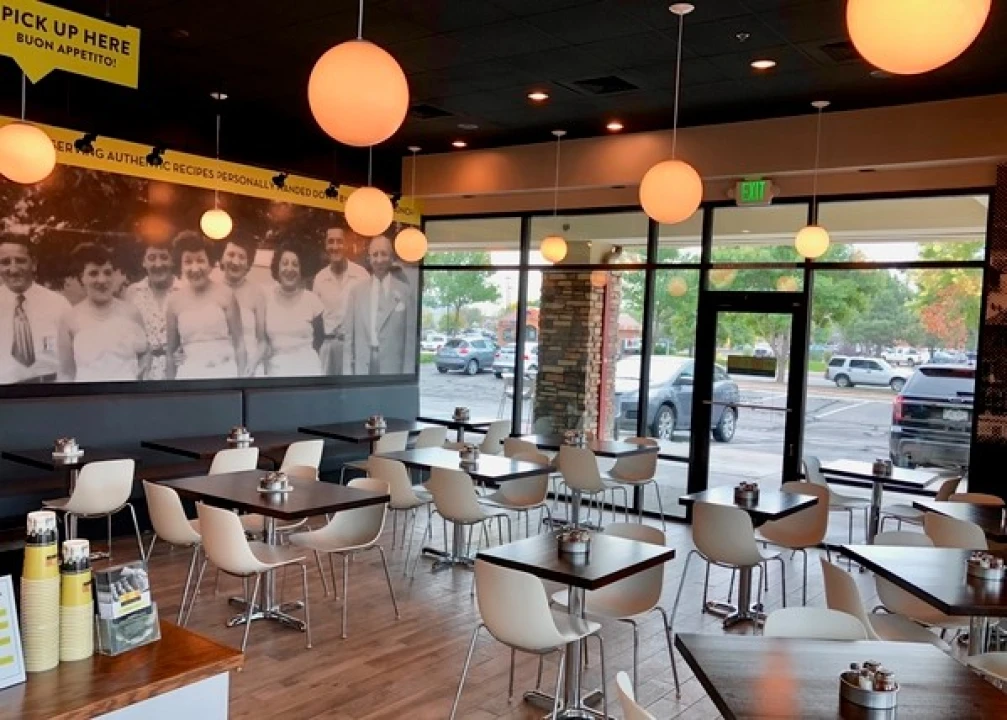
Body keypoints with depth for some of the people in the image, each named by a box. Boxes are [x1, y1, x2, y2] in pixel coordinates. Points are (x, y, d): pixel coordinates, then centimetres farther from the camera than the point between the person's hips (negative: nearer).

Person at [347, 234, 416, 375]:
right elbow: (350, 333, 10)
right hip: (363, 367, 2)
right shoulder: (357, 291, 9)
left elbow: (411, 336, 1)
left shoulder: (405, 291, 1)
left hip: (393, 366, -2)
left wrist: (408, 371, -3)